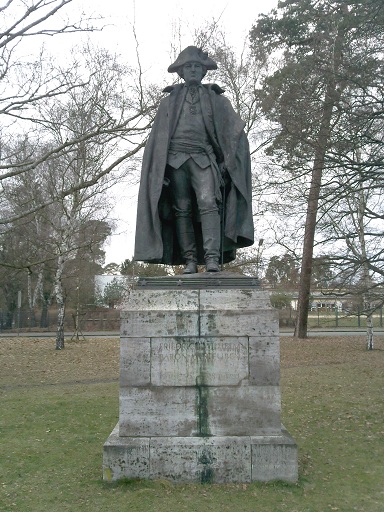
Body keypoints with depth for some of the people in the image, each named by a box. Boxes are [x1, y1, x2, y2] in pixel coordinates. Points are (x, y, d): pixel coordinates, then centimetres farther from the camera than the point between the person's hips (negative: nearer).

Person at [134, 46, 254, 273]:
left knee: (208, 202, -21)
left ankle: (212, 258, -27)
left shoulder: (216, 99, 20)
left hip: (203, 159, -1)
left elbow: (235, 131, 12)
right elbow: (157, 139, 17)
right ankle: (190, 260, -7)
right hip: (176, 158, 2)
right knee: (182, 210, -6)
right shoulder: (169, 101, 23)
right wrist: (159, 170, 3)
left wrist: (227, 161, -2)